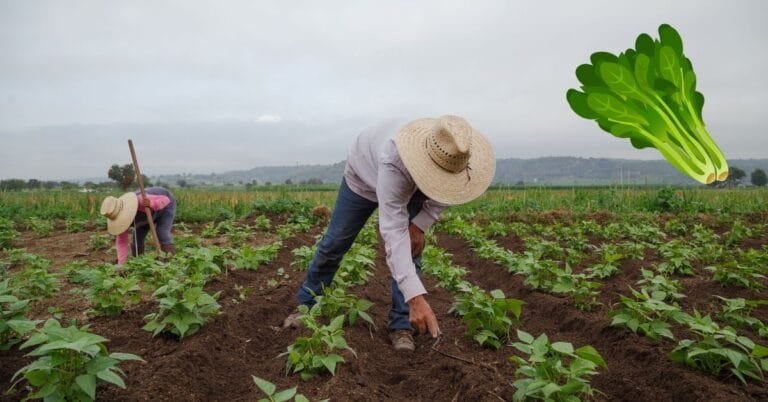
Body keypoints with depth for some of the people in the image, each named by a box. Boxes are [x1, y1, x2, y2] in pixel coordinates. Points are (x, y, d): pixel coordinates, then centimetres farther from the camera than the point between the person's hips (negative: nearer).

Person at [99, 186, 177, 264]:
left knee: (163, 236, -22)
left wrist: (151, 204, -51)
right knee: (137, 239, 0)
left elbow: (165, 200, -31)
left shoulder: (141, 201, -42)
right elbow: (122, 241, -22)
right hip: (150, 211, 6)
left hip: (166, 205, -5)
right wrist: (121, 264, -29)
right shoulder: (118, 217, -24)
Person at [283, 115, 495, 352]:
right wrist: (415, 296, -61)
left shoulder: (450, 155, -33)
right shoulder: (393, 161, -50)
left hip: (411, 185, 4)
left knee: (410, 248, -12)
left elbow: (447, 192, -9)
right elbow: (393, 232, -54)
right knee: (334, 243, 4)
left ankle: (402, 325, -2)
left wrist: (419, 225, -23)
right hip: (364, 176, -3)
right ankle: (306, 305, 24)